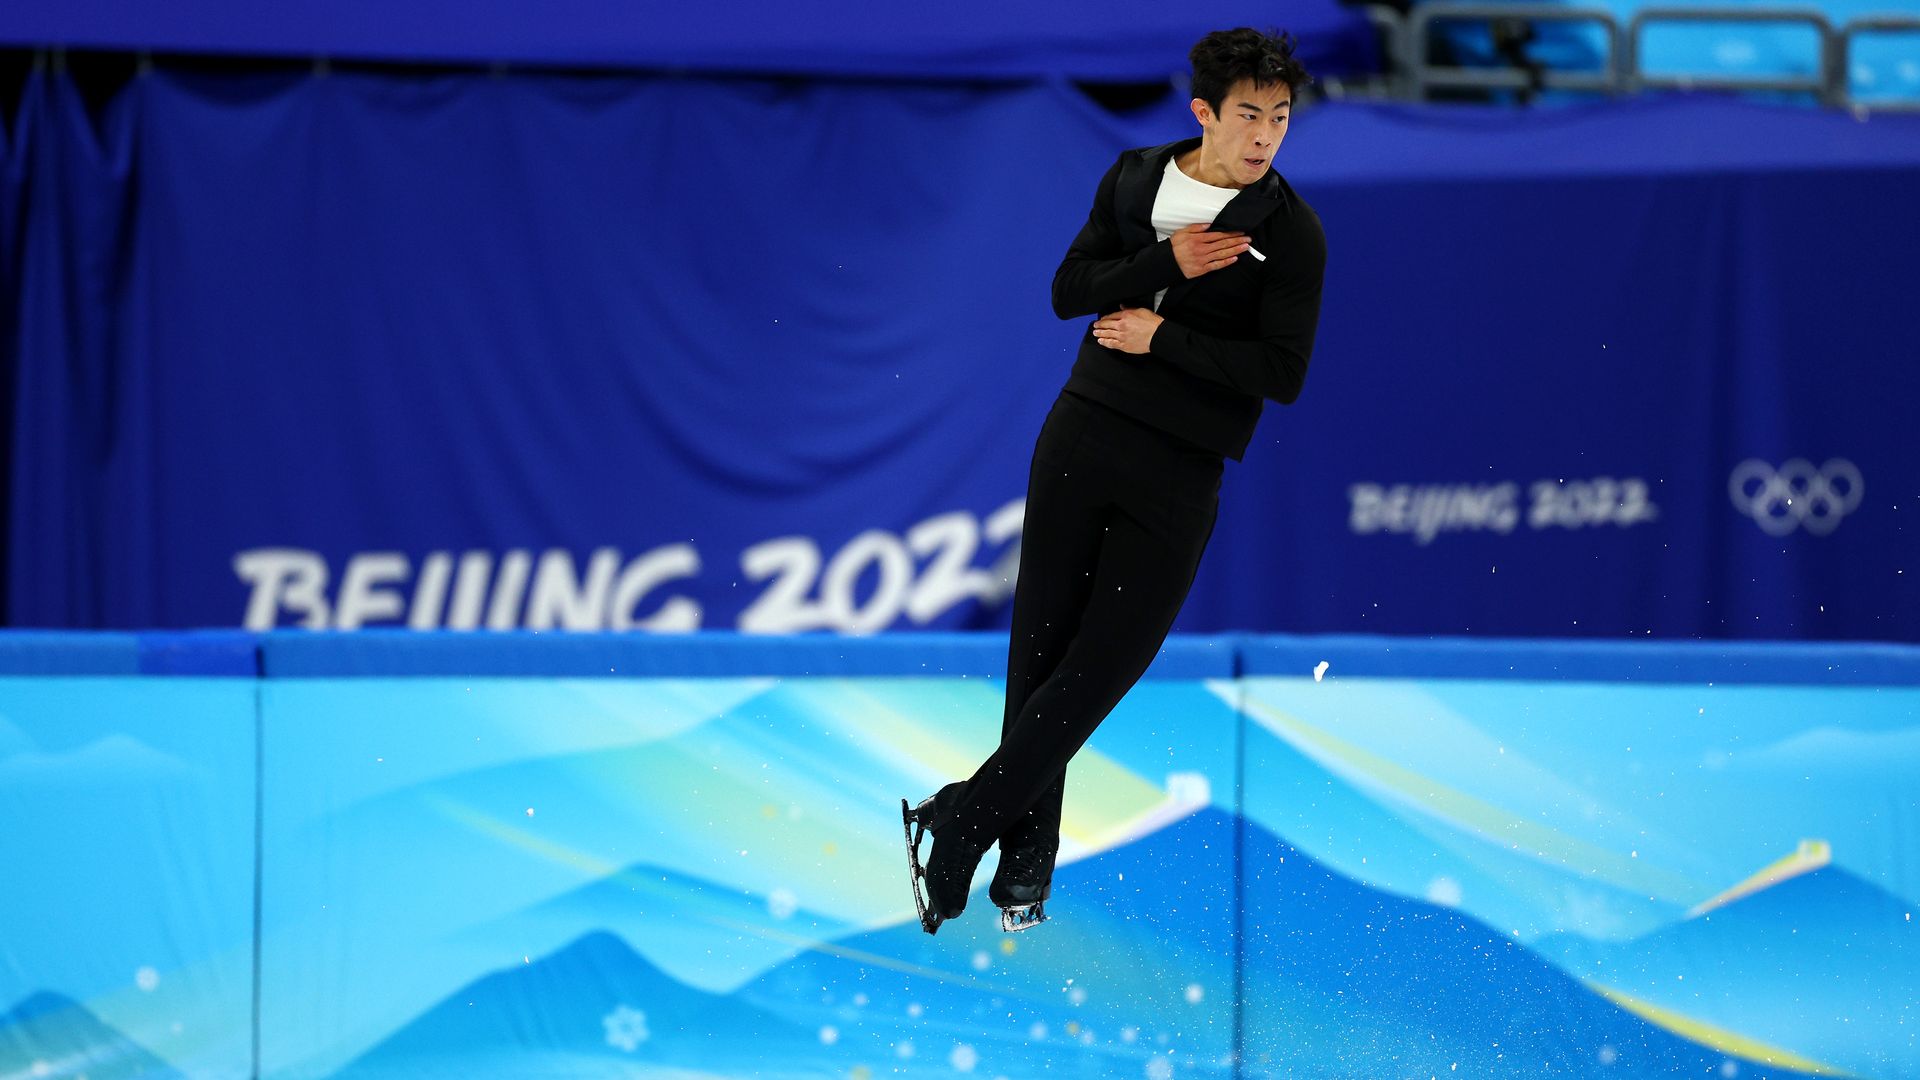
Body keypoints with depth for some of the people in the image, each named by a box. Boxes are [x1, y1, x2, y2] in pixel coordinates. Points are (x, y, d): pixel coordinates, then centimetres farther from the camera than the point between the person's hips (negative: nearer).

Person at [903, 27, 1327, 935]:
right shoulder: (1135, 180, 6)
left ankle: (958, 823, 2)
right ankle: (1024, 866, 11)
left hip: (1181, 473, -3)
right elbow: (1068, 291, 3)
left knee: (1105, 664, -7)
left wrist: (1161, 336, -12)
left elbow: (1283, 373, -11)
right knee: (1040, 643, 3)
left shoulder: (1291, 232, -6)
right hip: (1084, 431, 3)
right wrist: (1163, 263, -13)